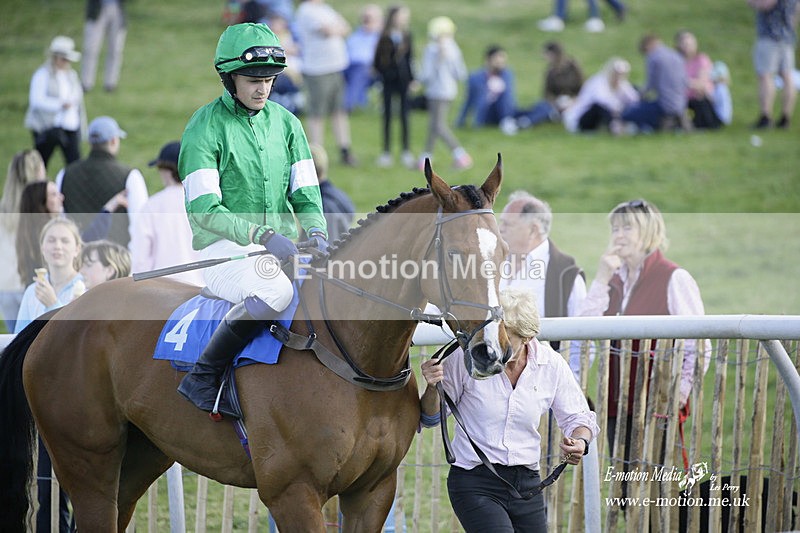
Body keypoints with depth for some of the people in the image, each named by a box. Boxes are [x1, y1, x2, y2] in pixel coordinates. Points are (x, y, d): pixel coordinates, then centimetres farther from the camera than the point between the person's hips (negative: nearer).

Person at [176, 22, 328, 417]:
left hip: (284, 247, 6)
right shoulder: (205, 127, -6)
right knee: (274, 293, -36)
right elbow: (203, 210, -14)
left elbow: (305, 193, 10)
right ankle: (202, 377, -23)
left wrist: (316, 233, -13)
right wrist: (261, 234, -27)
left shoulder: (286, 124, 12)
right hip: (224, 250, -6)